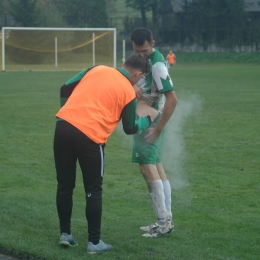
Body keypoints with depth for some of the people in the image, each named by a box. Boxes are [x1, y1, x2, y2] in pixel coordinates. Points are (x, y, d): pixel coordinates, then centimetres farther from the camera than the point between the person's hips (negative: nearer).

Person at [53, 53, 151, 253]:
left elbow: (66, 88, 16)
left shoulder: (97, 69, 15)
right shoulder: (128, 92, 5)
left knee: (65, 186, 16)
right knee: (93, 191, 9)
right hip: (90, 136, -4)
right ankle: (94, 242, 12)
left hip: (64, 126, 4)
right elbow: (130, 129, 16)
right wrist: (147, 120, 35)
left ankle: (65, 234, 23)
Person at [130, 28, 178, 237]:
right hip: (147, 118, 10)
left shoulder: (157, 65, -22)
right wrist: (135, 86, -15)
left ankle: (163, 220, -11)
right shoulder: (145, 59, 7)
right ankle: (166, 220, 16)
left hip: (149, 120, -10)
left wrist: (158, 128, -24)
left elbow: (172, 99, -26)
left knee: (148, 166, -12)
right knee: (157, 167, 11)